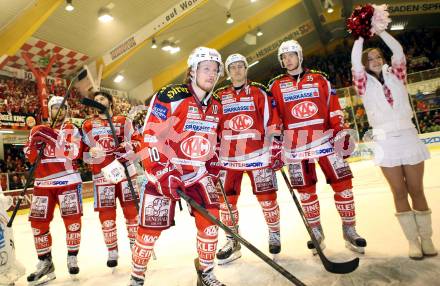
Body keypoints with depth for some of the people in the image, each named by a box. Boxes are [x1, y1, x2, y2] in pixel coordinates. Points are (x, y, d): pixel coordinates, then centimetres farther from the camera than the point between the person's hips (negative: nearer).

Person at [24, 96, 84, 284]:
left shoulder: (72, 129, 2)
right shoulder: (37, 130, 13)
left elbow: (74, 153, -15)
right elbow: (30, 157, 8)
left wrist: (54, 138, -25)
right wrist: (34, 143, -12)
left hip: (68, 180, -3)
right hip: (43, 183, 4)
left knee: (72, 220, -4)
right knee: (39, 222, 4)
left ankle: (72, 257, 15)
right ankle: (45, 262, 18)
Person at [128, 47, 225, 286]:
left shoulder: (214, 107, 8)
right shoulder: (170, 96, -15)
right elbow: (150, 136, -18)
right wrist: (160, 173, -23)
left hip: (196, 171, 6)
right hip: (163, 169, -5)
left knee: (209, 217, -5)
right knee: (150, 227, 1)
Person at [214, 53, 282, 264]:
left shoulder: (259, 92, 4)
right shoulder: (220, 96, 11)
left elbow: (271, 121, 1)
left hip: (257, 153, -2)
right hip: (229, 156, 3)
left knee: (267, 198, 4)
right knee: (227, 199, 5)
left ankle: (274, 235, 28)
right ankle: (232, 242, 22)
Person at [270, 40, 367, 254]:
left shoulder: (319, 79, 10)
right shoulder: (276, 85, 8)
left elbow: (334, 108, 8)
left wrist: (341, 132, 2)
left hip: (324, 139, 1)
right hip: (295, 145, 0)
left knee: (342, 183, -2)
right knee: (306, 190, 5)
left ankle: (349, 230, 15)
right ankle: (316, 232, 22)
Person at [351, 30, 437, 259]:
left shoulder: (396, 76, 11)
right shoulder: (365, 84, 6)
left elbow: (398, 52, -1)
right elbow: (355, 62, -8)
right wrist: (361, 35, -3)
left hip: (408, 137, 2)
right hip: (385, 142, -1)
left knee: (416, 190, 5)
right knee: (399, 193, 3)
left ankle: (426, 238, 17)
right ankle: (413, 240, 12)